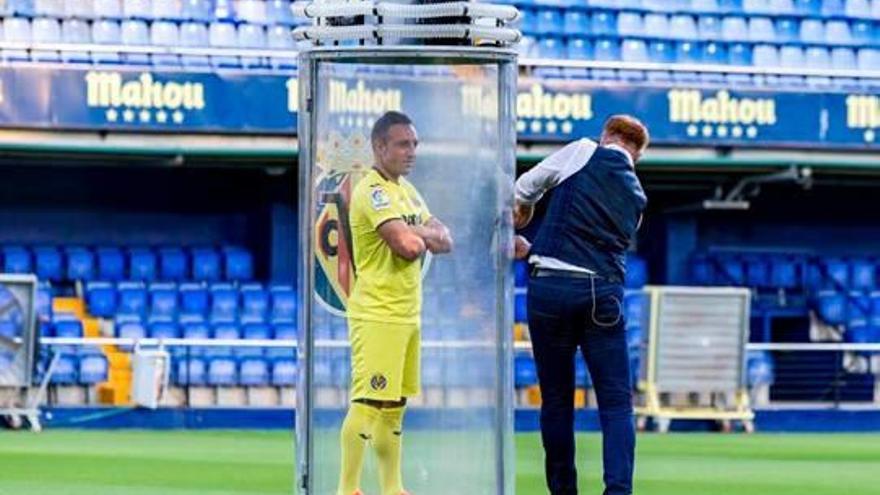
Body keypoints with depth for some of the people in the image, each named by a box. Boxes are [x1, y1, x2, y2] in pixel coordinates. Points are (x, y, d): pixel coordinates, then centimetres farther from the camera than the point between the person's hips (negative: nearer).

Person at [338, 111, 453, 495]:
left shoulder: (408, 190, 17)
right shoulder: (372, 191, -12)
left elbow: (445, 240, 11)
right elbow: (408, 244, -23)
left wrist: (417, 233, -9)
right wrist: (424, 235, -1)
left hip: (408, 315, 10)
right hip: (378, 315, -10)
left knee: (394, 406, 13)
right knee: (368, 402, -14)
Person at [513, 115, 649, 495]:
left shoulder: (583, 152, 6)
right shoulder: (637, 197, 19)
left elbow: (525, 189, 15)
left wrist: (521, 212, 37)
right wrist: (531, 250, 35)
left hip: (549, 287, -2)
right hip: (603, 292, 2)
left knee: (556, 401, 8)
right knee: (616, 403, 1)